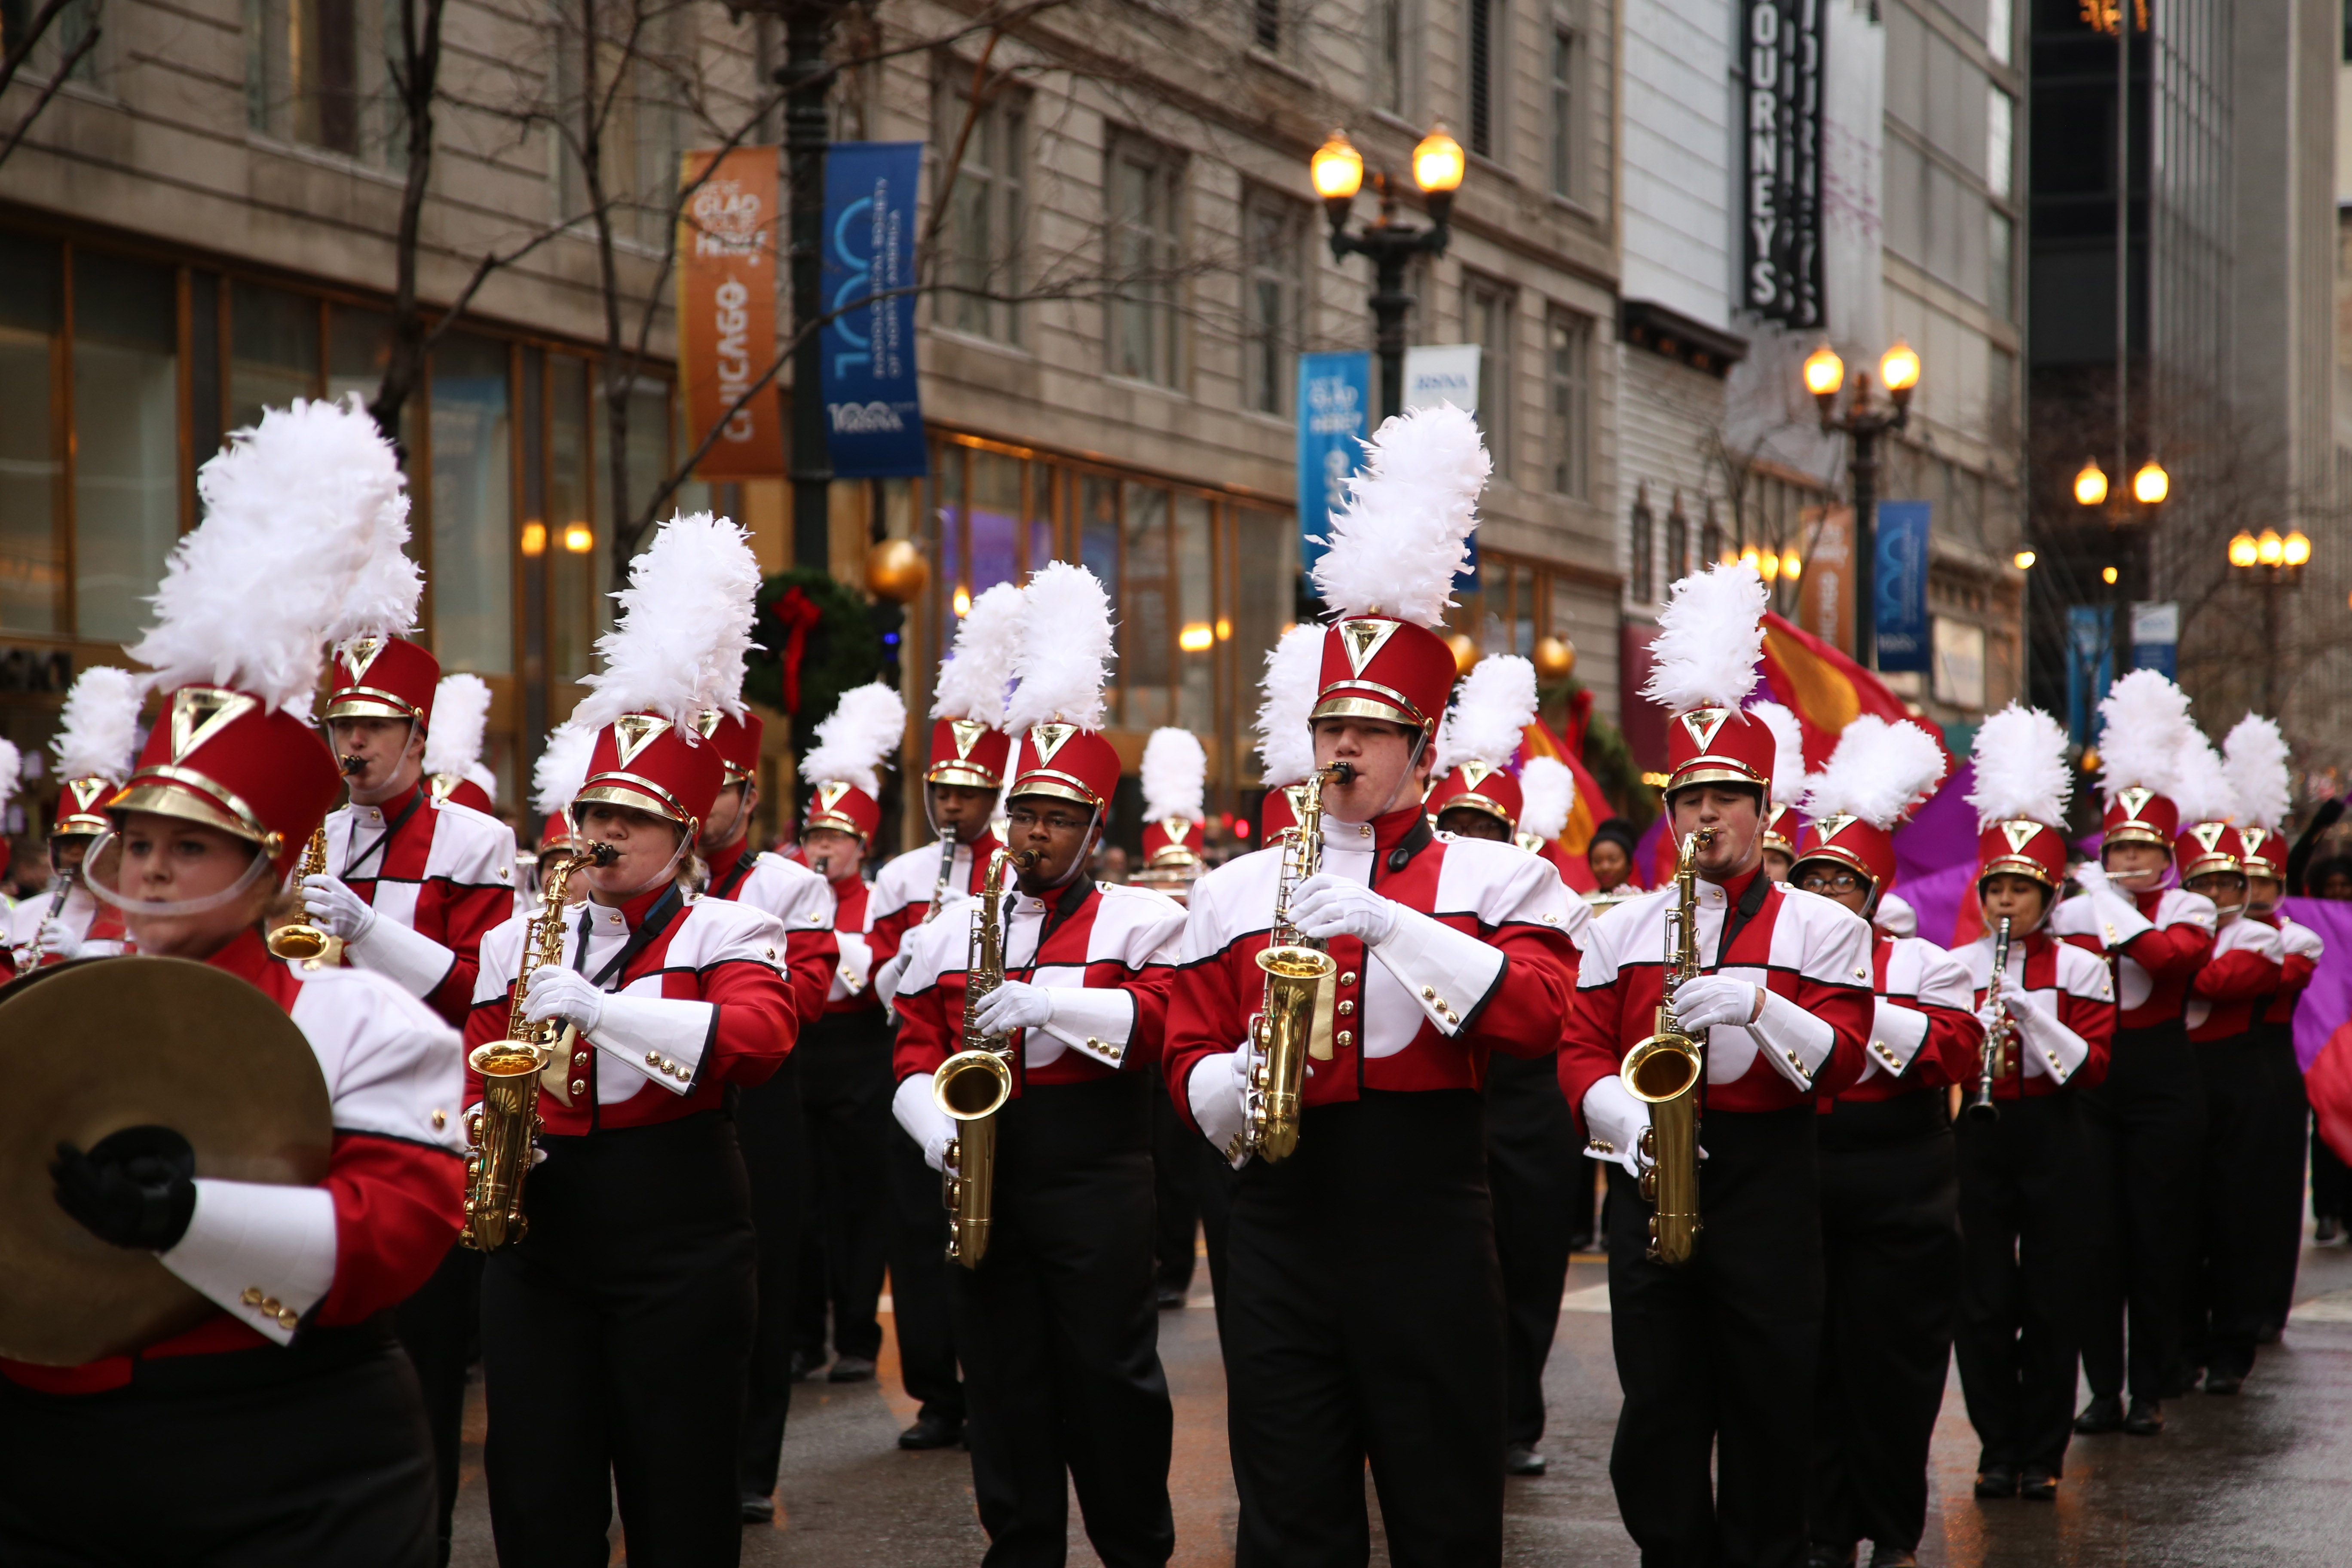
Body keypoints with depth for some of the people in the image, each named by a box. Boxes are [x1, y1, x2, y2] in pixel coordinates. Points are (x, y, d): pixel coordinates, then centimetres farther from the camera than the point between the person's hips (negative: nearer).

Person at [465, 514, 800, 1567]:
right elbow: (475, 1068, 15)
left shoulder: (726, 933, -1)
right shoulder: (518, 940, 12)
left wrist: (597, 1005, -29)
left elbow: (762, 1038, -20)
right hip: (538, 1240, 4)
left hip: (680, 1247, -4)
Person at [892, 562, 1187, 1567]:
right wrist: (933, 1122, -10)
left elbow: (1162, 1017, -14)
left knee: (1111, 1374, 0)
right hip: (986, 1178, 4)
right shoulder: (952, 932, 13)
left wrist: (1050, 1001, -25)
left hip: (1097, 1186, -3)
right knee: (1004, 1384, 7)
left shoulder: (1137, 920, 2)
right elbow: (915, 1052, 9)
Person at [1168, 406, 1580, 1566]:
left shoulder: (1494, 879, 4)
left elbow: (1536, 1015, -13)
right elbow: (1188, 1059, 11)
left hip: (1427, 1228, -2)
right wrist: (1231, 1083, -12)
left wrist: (1386, 921, -21)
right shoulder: (1235, 893, 11)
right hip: (1281, 1222, 2)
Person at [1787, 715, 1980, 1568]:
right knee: (1808, 1362, 3)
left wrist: (1866, 1008, -19)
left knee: (1889, 1366, 1)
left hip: (1895, 1201, -2)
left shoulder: (1921, 964, 5)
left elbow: (1958, 1053, -11)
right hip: (1792, 1191, 2)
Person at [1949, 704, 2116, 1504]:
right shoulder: (1956, 967, 5)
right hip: (1980, 1138, 1)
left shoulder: (2079, 968, 0)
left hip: (2051, 1139, -1)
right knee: (1984, 1300, 1)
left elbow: (2092, 1063, -7)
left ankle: (2042, 1452, 10)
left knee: (2050, 1297, 1)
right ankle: (1998, 1446, 11)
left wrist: (2032, 1014, -19)